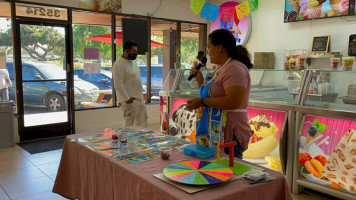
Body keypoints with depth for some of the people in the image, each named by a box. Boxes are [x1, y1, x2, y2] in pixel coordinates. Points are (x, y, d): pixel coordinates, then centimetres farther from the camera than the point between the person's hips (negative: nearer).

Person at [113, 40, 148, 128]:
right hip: (129, 101, -9)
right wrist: (127, 99, -20)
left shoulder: (133, 62, 14)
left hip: (139, 99, 9)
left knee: (142, 123, 14)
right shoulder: (119, 64, -15)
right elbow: (118, 85, -21)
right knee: (129, 125, -1)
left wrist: (141, 95, 16)